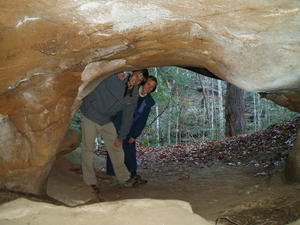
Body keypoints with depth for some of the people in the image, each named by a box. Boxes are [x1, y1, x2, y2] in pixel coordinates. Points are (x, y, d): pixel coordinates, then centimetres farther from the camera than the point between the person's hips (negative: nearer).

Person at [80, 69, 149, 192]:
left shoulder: (134, 95, -3)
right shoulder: (115, 77, -21)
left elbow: (128, 117, 4)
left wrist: (120, 137, 4)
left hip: (107, 122, 5)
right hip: (91, 116, -5)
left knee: (116, 148, 6)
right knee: (88, 149, -2)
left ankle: (124, 179, 19)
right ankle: (89, 182, 9)